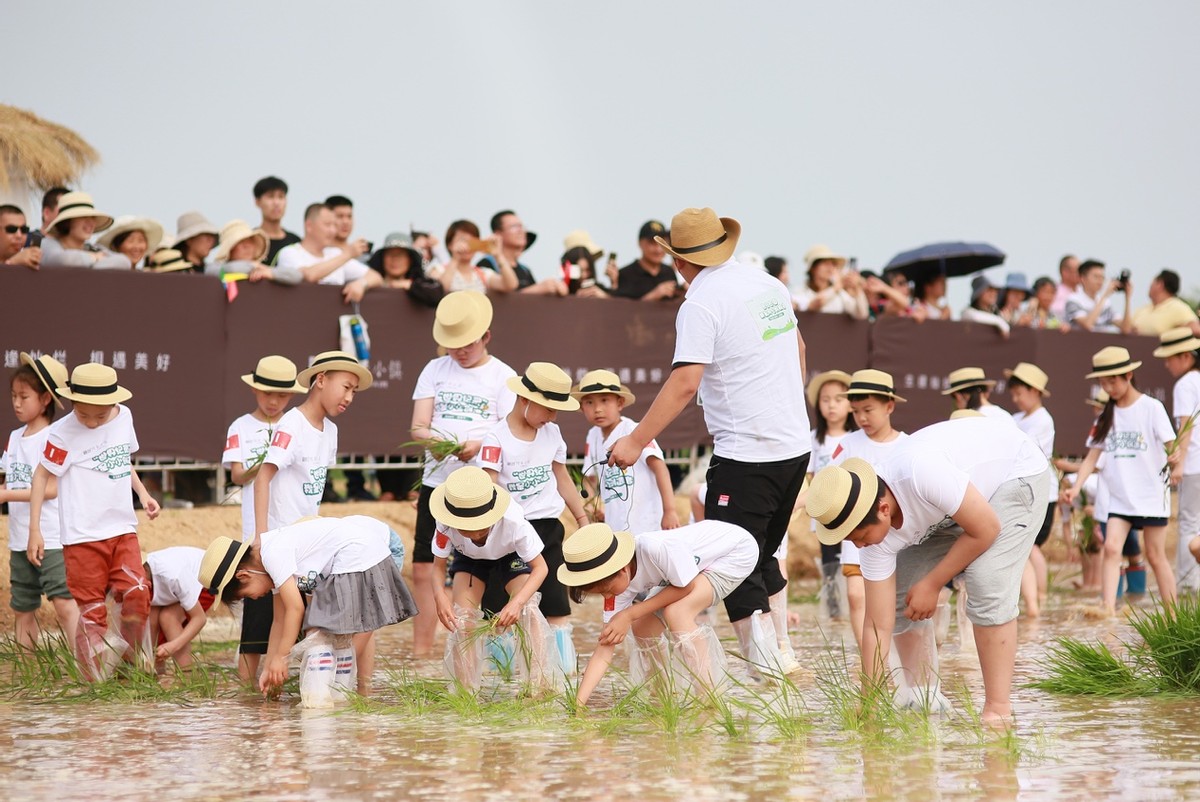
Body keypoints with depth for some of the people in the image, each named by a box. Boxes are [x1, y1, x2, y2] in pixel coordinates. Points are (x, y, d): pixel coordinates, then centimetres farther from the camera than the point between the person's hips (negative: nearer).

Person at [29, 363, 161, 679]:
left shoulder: (124, 417, 3)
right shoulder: (63, 433, -12)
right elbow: (42, 476, -5)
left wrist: (143, 494, 9)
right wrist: (35, 530, -7)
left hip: (123, 529, 4)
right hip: (82, 535, -4)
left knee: (137, 594, -8)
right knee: (91, 608, -1)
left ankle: (133, 659, 11)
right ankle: (95, 680, 5)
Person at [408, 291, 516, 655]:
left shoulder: (502, 376, 2)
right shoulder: (435, 370, 11)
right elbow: (418, 426, 5)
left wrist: (478, 445, -24)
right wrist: (433, 439, -18)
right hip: (436, 481, 3)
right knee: (423, 570, 1)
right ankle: (420, 652, 8)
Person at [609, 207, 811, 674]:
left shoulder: (701, 305, -14)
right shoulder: (769, 285, 10)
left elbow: (685, 383, -23)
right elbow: (798, 348, 24)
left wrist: (636, 441, -19)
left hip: (746, 455, -8)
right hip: (796, 446, 8)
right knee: (763, 554, 21)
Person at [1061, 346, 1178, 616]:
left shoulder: (1151, 407, -5)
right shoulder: (1106, 416, 8)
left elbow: (1171, 446, -9)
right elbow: (1093, 456, 6)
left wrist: (1175, 456, -33)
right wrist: (1076, 487, -8)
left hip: (1151, 494, -4)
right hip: (1119, 497, 4)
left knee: (1156, 555, 1)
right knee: (1111, 547, -13)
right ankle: (1108, 607, -20)